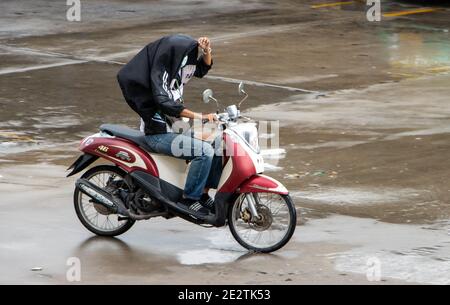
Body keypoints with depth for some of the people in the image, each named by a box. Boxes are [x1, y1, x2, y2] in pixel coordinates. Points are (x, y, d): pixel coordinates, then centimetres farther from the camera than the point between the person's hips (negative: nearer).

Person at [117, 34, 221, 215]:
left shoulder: (176, 66, 8)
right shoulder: (159, 70, -19)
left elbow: (203, 67, 23)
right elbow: (164, 103, -32)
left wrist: (206, 50, 1)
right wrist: (199, 117, -35)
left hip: (174, 128, 9)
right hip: (159, 134, -9)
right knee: (204, 151, -24)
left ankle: (203, 194, 7)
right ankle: (189, 198, -15)